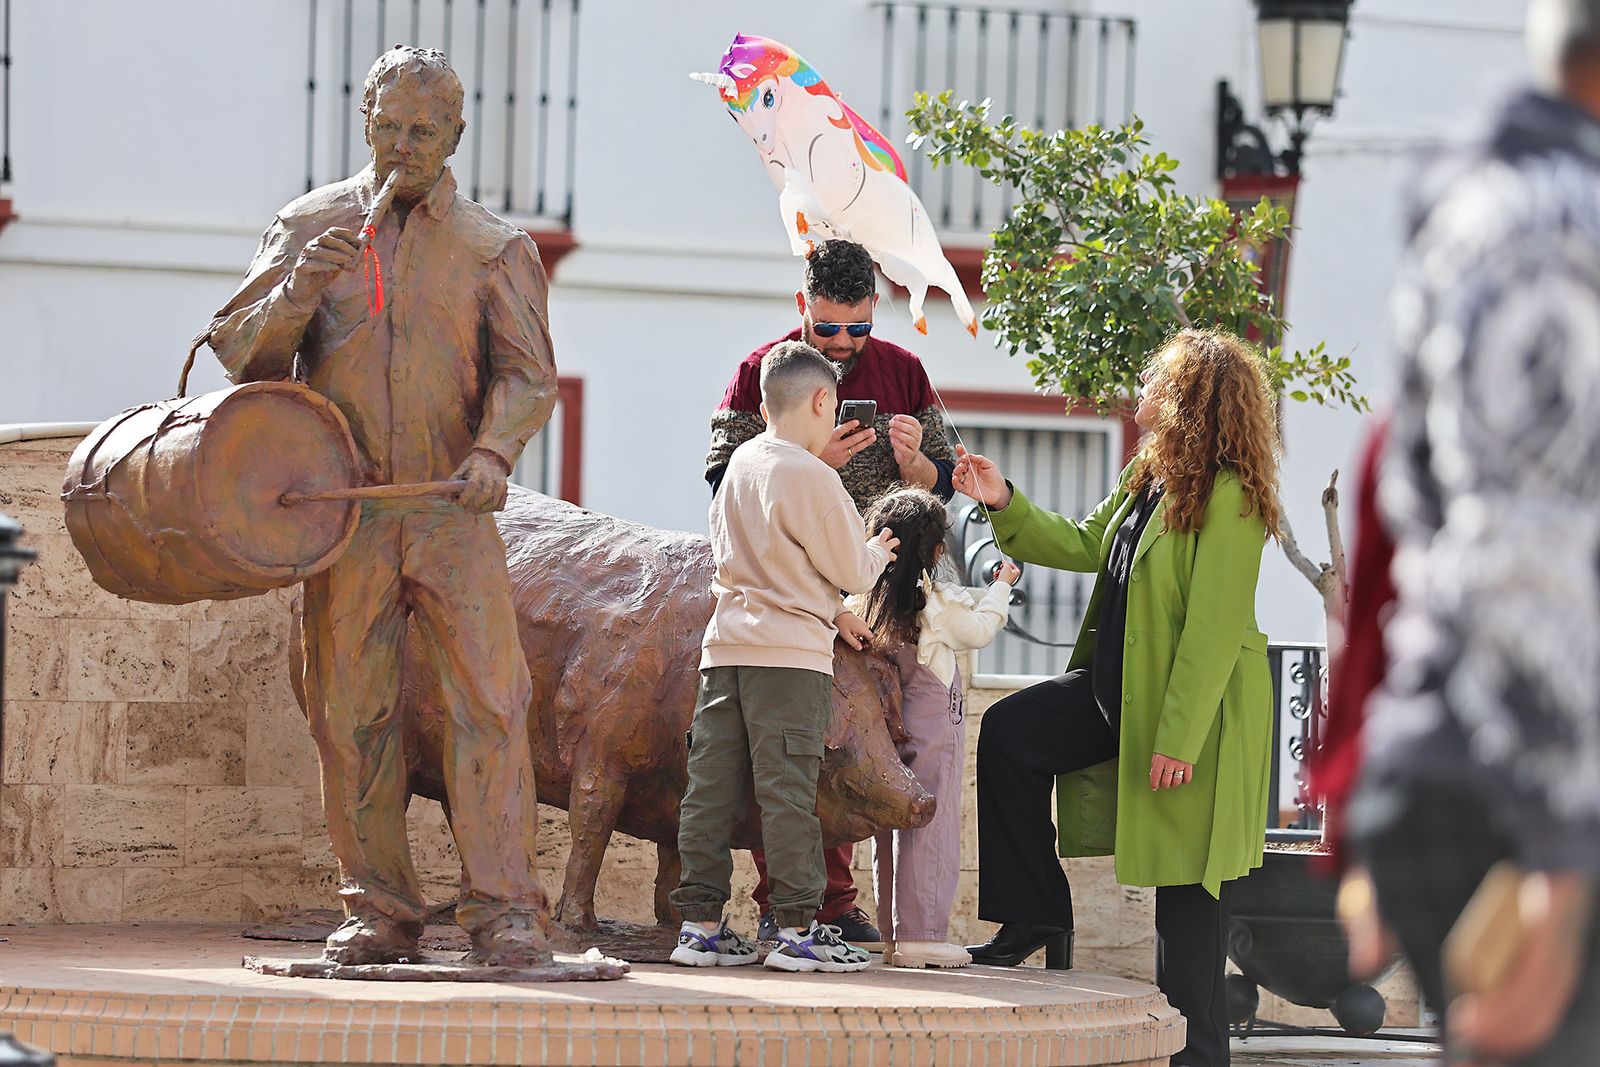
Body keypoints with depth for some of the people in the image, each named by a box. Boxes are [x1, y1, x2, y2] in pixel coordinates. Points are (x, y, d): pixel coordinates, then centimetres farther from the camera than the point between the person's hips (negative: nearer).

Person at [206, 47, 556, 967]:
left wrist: (494, 450, -21)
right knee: (352, 712, 1)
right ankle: (379, 908, 8)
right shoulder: (309, 226, 11)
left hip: (454, 511, -1)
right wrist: (299, 291, -13)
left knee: (492, 701, -12)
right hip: (342, 507, 1)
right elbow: (241, 355, 7)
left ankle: (504, 909, -13)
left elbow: (527, 372, -1)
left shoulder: (495, 248, 8)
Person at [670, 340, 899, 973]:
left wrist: (827, 609, 23)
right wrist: (876, 556, 18)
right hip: (791, 657, -7)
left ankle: (700, 924, 5)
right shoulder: (810, 476, -10)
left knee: (711, 789, 4)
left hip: (725, 648, 7)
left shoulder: (740, 465, 14)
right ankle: (798, 930, -4)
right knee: (787, 791, -6)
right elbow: (852, 572, -4)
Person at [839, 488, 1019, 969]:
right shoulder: (940, 605, -12)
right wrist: (1001, 587, 19)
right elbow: (980, 629, 3)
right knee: (930, 831, -3)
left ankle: (894, 935, 16)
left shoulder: (860, 605, 0)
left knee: (890, 834, 11)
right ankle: (921, 934, -5)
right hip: (933, 735, -6)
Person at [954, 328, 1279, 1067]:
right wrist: (1004, 504, 9)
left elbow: (1215, 630, -24)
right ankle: (1036, 918, 10)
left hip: (1196, 703, -9)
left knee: (1188, 882, -1)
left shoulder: (1228, 497, -21)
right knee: (1009, 733, 4)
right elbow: (1084, 546, 21)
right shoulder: (1147, 478, 8)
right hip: (1119, 686, 9)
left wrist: (1179, 738, -26)